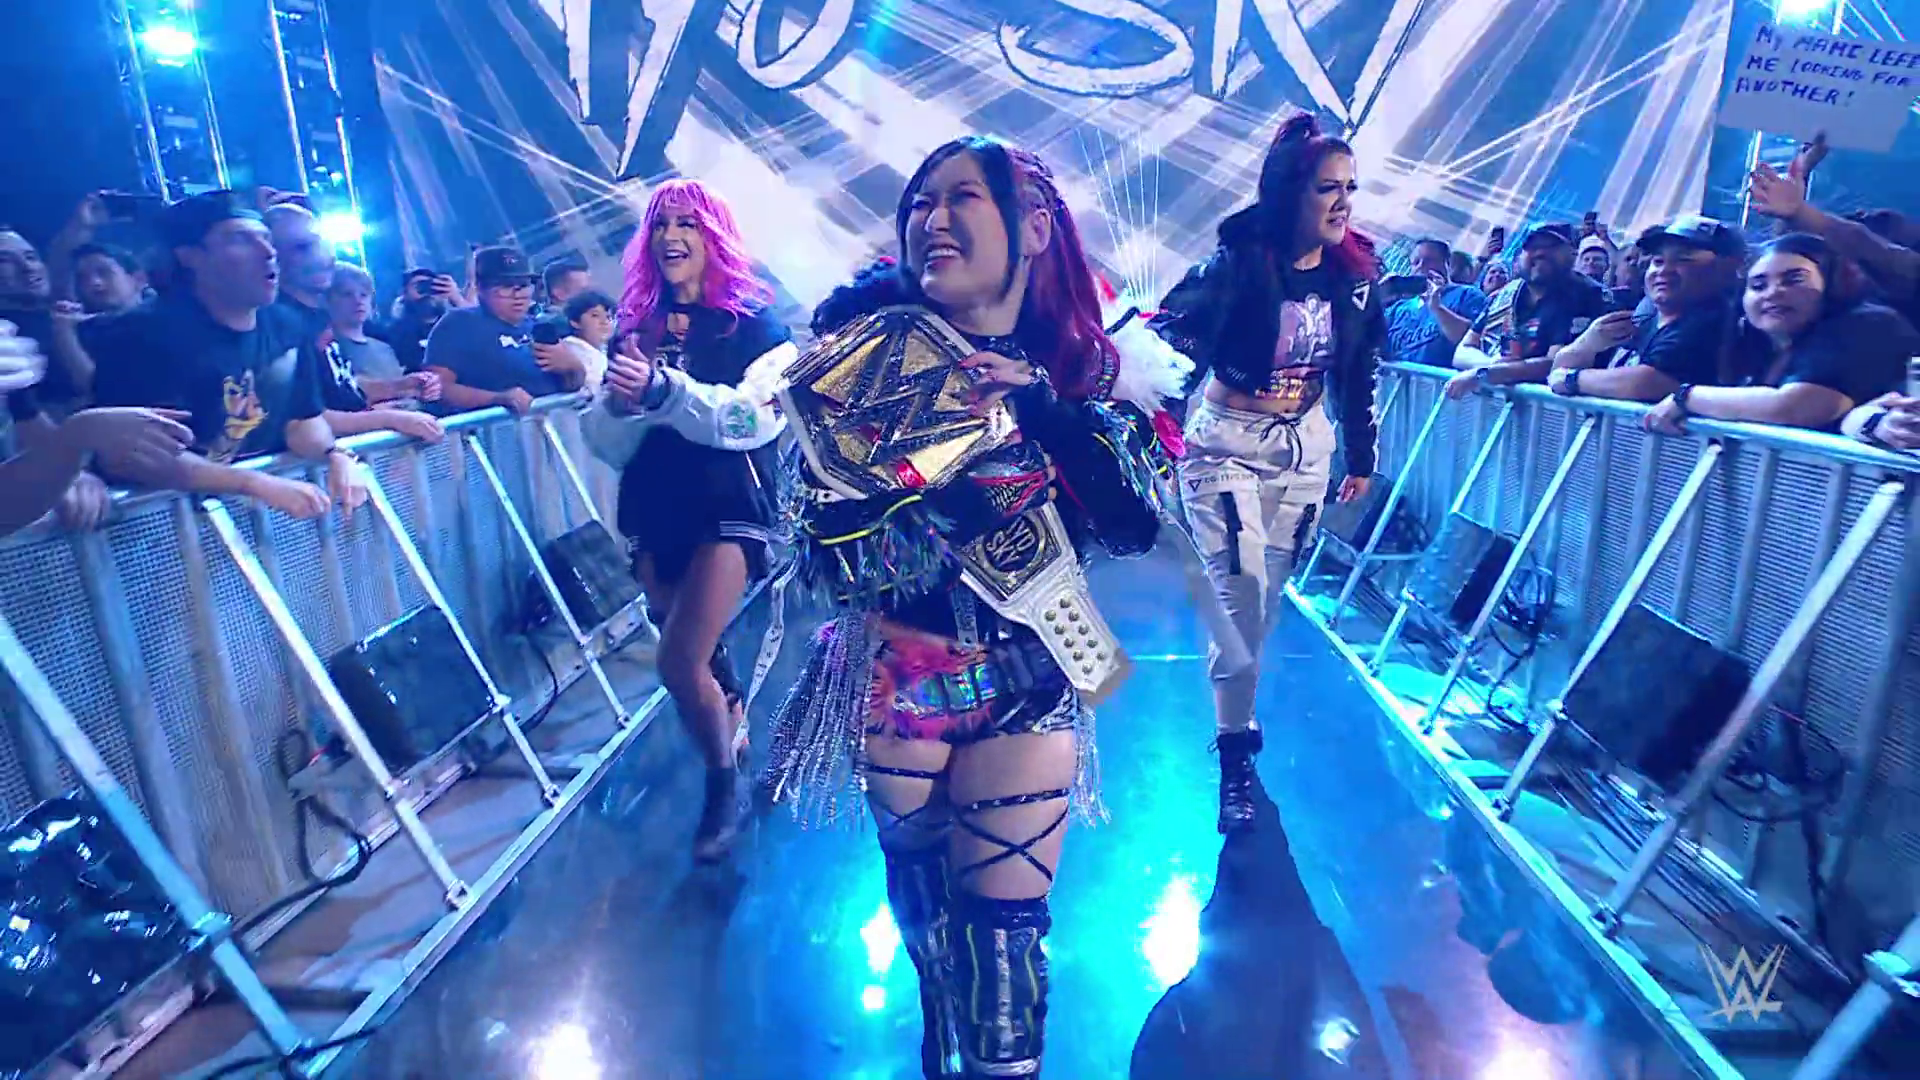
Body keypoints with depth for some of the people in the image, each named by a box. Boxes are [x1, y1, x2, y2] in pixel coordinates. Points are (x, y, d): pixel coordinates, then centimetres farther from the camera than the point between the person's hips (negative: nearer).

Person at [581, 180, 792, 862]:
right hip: (655, 509, 5)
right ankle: (740, 742, 41)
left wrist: (664, 390, -28)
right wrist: (619, 402, -16)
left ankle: (724, 785, 10)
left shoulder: (752, 320, -1)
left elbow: (756, 416, -16)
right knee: (699, 656, 15)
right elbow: (608, 444, 6)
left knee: (681, 663, -14)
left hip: (730, 505, -5)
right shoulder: (637, 326, 10)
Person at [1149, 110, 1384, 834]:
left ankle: (1234, 713, 31)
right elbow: (1169, 332, -18)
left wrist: (1361, 457, 14)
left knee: (1268, 599, 10)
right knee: (1238, 598, -9)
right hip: (1227, 442, -4)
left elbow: (1358, 373, 9)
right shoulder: (1238, 263, -16)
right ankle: (1234, 758, 6)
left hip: (1305, 449, 5)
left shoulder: (1353, 274, -1)